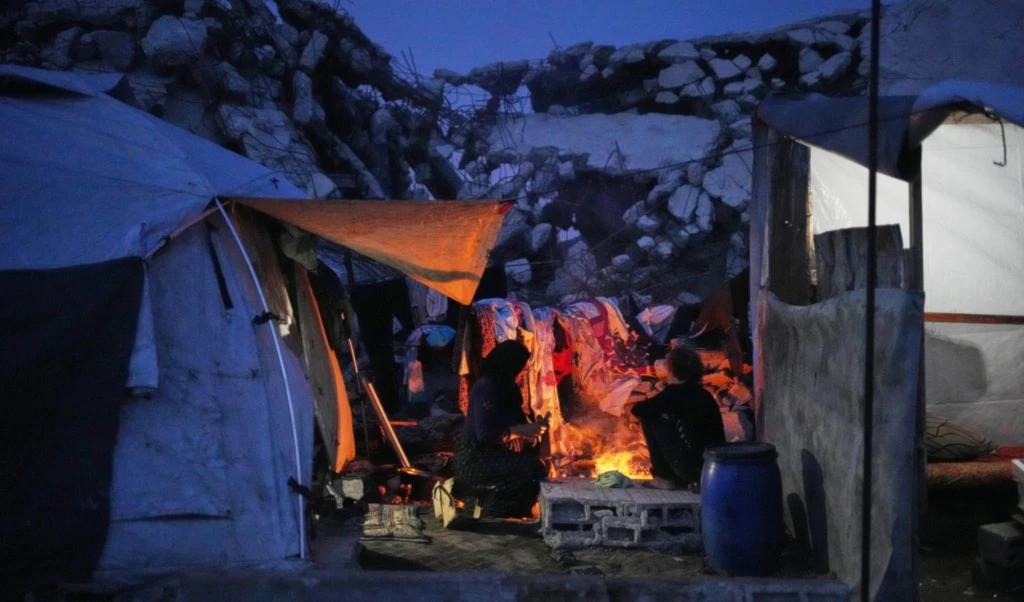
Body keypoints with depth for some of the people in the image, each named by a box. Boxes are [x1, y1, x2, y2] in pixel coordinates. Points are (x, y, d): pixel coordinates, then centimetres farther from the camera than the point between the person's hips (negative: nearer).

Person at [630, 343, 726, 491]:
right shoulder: (706, 396, 16)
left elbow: (637, 410, -2)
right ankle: (698, 480, 17)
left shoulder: (674, 393, -4)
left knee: (649, 418, 6)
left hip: (692, 467, -7)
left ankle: (664, 478, 9)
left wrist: (652, 405, 21)